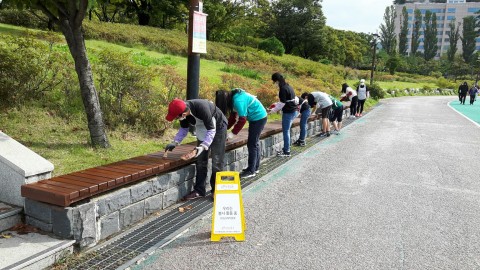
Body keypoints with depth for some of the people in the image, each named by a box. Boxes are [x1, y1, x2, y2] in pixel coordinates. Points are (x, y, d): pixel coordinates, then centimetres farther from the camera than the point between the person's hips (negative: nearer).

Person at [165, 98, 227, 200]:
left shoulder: (202, 108, -39)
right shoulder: (183, 110, -19)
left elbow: (211, 130, -32)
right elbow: (184, 129, 0)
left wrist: (203, 146, -42)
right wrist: (175, 142, -12)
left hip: (218, 127, -7)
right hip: (203, 129, 7)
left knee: (216, 161, -6)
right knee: (200, 161, 6)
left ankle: (216, 190, 6)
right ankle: (199, 190, 14)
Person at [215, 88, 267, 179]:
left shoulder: (238, 101, -28)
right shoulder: (233, 97, 1)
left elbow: (242, 120, -26)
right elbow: (233, 116, 5)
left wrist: (233, 133, -20)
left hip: (258, 118, -10)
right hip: (257, 117, 10)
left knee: (252, 144, -6)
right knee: (255, 143, 16)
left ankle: (251, 171, 1)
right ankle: (255, 168, 26)